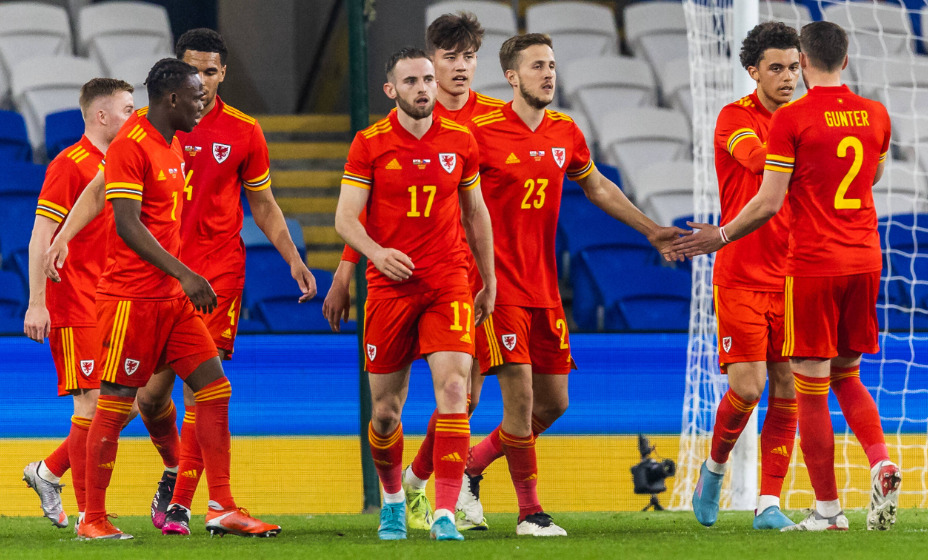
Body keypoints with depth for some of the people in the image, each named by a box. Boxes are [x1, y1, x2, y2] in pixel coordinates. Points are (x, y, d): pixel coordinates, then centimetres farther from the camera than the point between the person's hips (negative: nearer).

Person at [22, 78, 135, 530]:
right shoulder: (69, 165, -10)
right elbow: (41, 239, -13)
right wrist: (37, 303, -19)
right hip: (74, 307, -8)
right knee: (93, 404, -9)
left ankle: (48, 473, 22)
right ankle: (88, 514, -4)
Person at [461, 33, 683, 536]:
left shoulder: (565, 133, 8)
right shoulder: (481, 132, -10)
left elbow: (596, 187, 25)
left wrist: (650, 230, 26)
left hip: (544, 287, 7)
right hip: (498, 284, -7)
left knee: (553, 403, 8)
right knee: (519, 395, -11)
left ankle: (471, 464, 26)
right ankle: (529, 512, 0)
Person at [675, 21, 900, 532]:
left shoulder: (791, 118, -10)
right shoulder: (875, 115, 6)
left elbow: (769, 202, -11)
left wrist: (719, 238, 3)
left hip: (813, 265, -6)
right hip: (864, 259, 6)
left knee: (811, 391, 1)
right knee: (847, 376, 18)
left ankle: (828, 509, 3)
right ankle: (880, 461, -6)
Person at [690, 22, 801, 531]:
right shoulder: (735, 118, -5)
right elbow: (758, 159, -27)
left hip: (793, 277, 4)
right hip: (741, 275, -4)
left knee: (787, 389, -1)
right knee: (747, 387, -10)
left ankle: (769, 504, 3)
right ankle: (715, 466, 18)